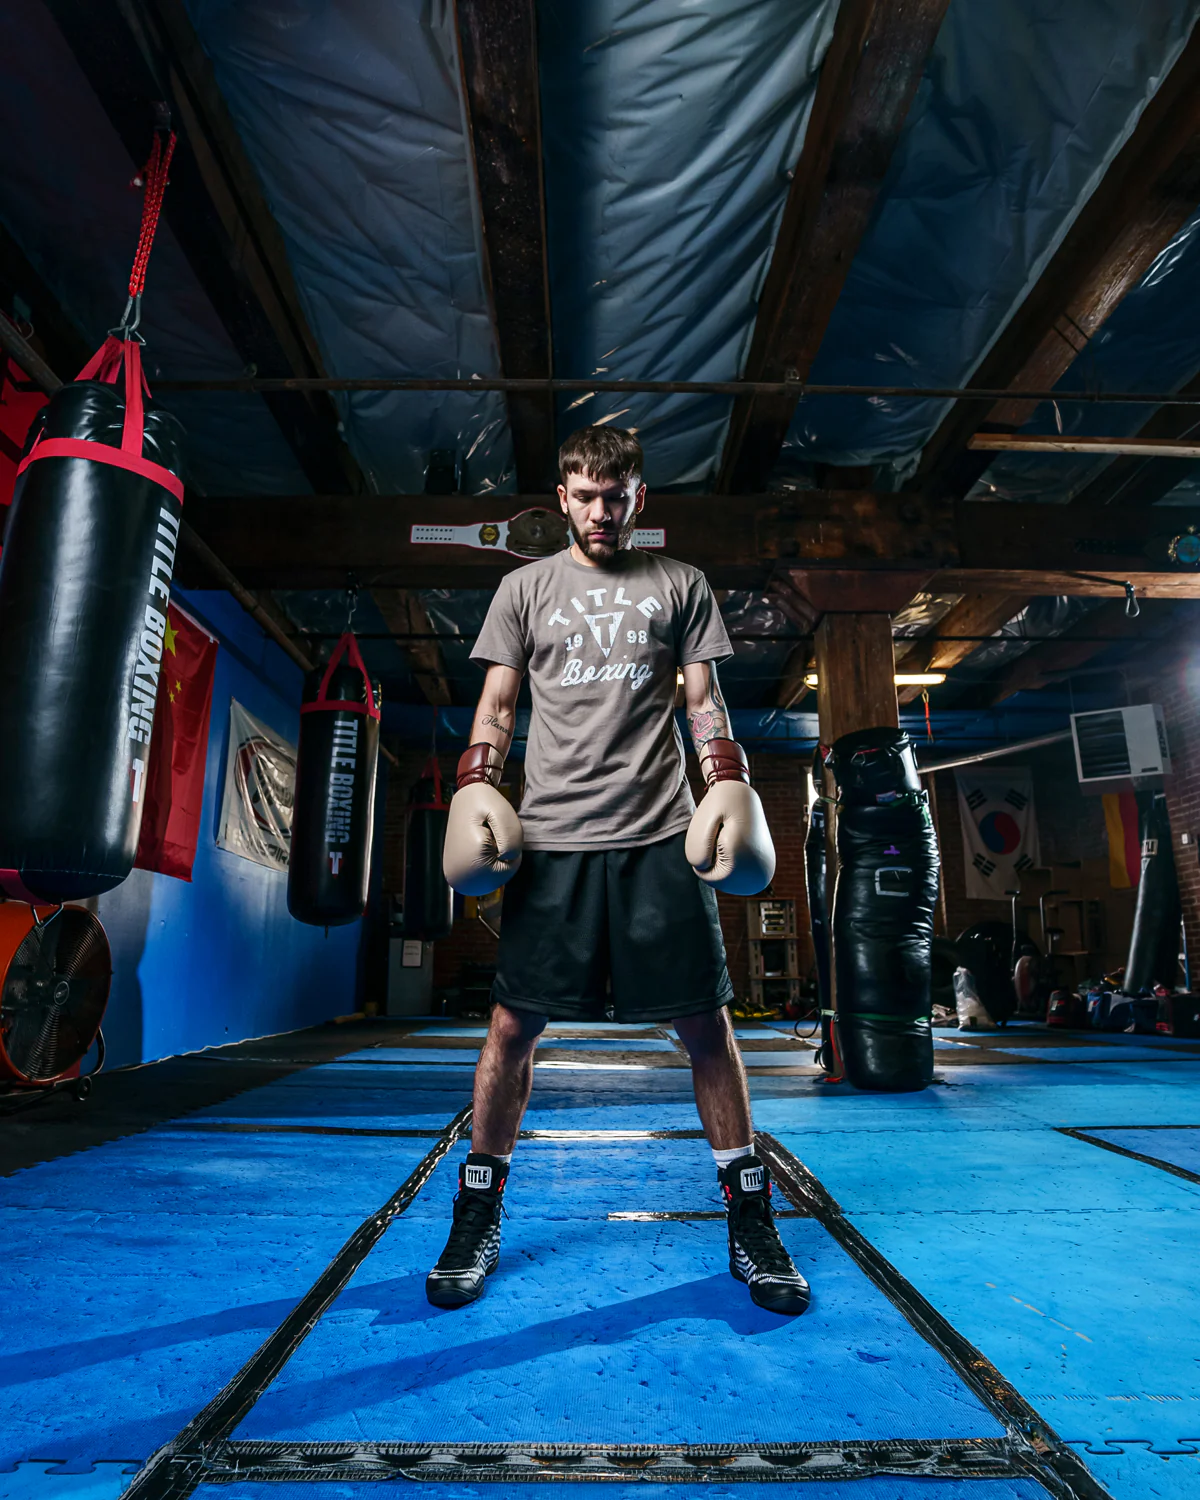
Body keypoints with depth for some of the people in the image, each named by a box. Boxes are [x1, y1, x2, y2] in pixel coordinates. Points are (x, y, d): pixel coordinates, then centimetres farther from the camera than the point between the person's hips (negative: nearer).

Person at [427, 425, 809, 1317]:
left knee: (705, 1021, 2)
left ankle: (751, 1223, 20)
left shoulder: (680, 585, 14)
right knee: (514, 1023, 2)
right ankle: (478, 1220, 22)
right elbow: (496, 705, 13)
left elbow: (705, 702, 12)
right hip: (552, 837, 1)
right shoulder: (527, 588, 15)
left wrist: (730, 782, -2)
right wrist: (477, 785, -1)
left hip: (663, 835, 0)